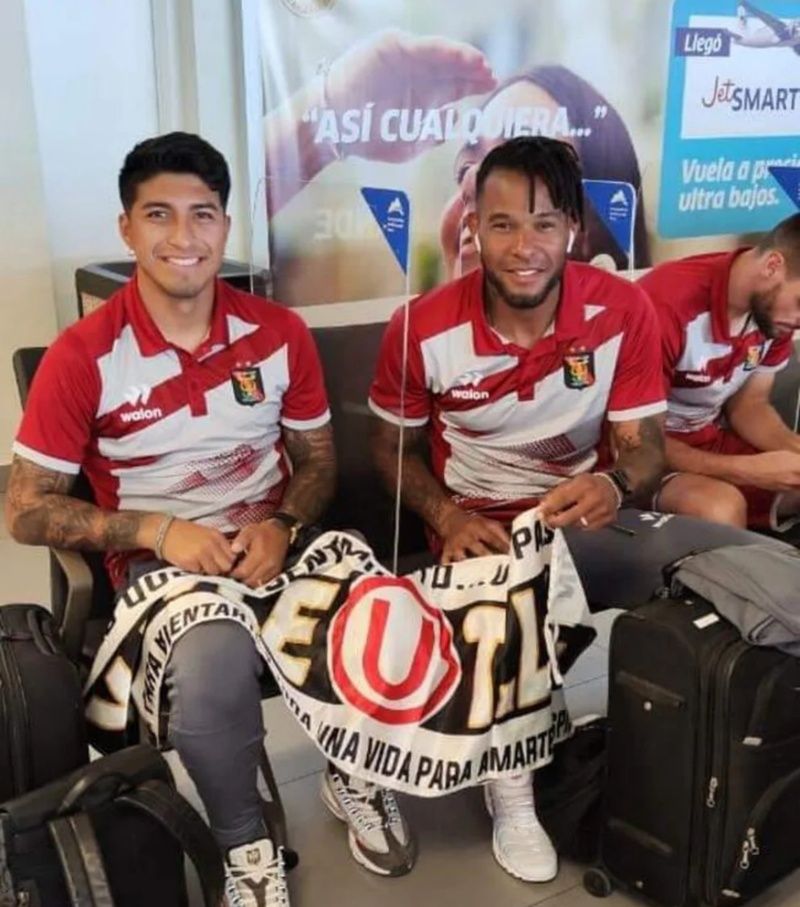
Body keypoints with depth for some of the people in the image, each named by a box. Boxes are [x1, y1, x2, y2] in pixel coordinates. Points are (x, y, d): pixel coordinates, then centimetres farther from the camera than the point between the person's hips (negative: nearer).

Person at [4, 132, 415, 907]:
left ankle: (353, 773, 8)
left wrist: (283, 524, -13)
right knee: (213, 664, -36)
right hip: (161, 564, -2)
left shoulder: (279, 333, 2)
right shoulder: (82, 357, -8)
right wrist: (156, 530, -18)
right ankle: (244, 841, -3)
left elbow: (318, 460, 10)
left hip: (274, 542, 3)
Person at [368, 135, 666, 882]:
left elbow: (643, 444, -9)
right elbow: (394, 446, 0)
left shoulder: (623, 310, -12)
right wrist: (445, 515, -19)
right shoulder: (423, 328, -15)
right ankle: (512, 787, -3)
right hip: (478, 523, -2)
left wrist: (616, 485, -34)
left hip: (582, 515, 3)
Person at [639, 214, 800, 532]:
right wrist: (748, 470, -30)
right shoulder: (669, 303, -29)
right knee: (722, 508, -35)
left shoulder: (774, 307, -5)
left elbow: (748, 405, 7)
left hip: (712, 440, 8)